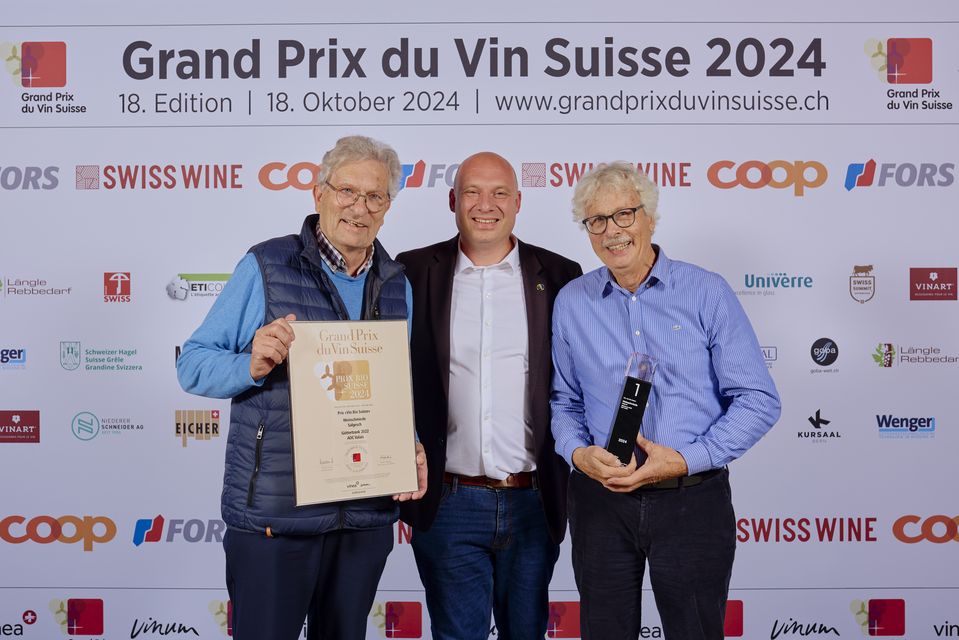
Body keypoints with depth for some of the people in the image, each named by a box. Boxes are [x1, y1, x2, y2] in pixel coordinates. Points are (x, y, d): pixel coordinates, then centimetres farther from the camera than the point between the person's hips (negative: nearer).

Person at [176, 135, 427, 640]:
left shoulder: (398, 287, 9)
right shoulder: (266, 267, -5)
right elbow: (192, 365, -5)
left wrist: (411, 447, 0)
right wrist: (252, 366, -25)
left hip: (368, 516, 5)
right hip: (272, 513, -4)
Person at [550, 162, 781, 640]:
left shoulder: (707, 293, -5)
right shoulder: (571, 303, 4)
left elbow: (758, 401, -6)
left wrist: (685, 459, -16)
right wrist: (578, 452, -9)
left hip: (692, 499, -2)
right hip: (599, 501, 2)